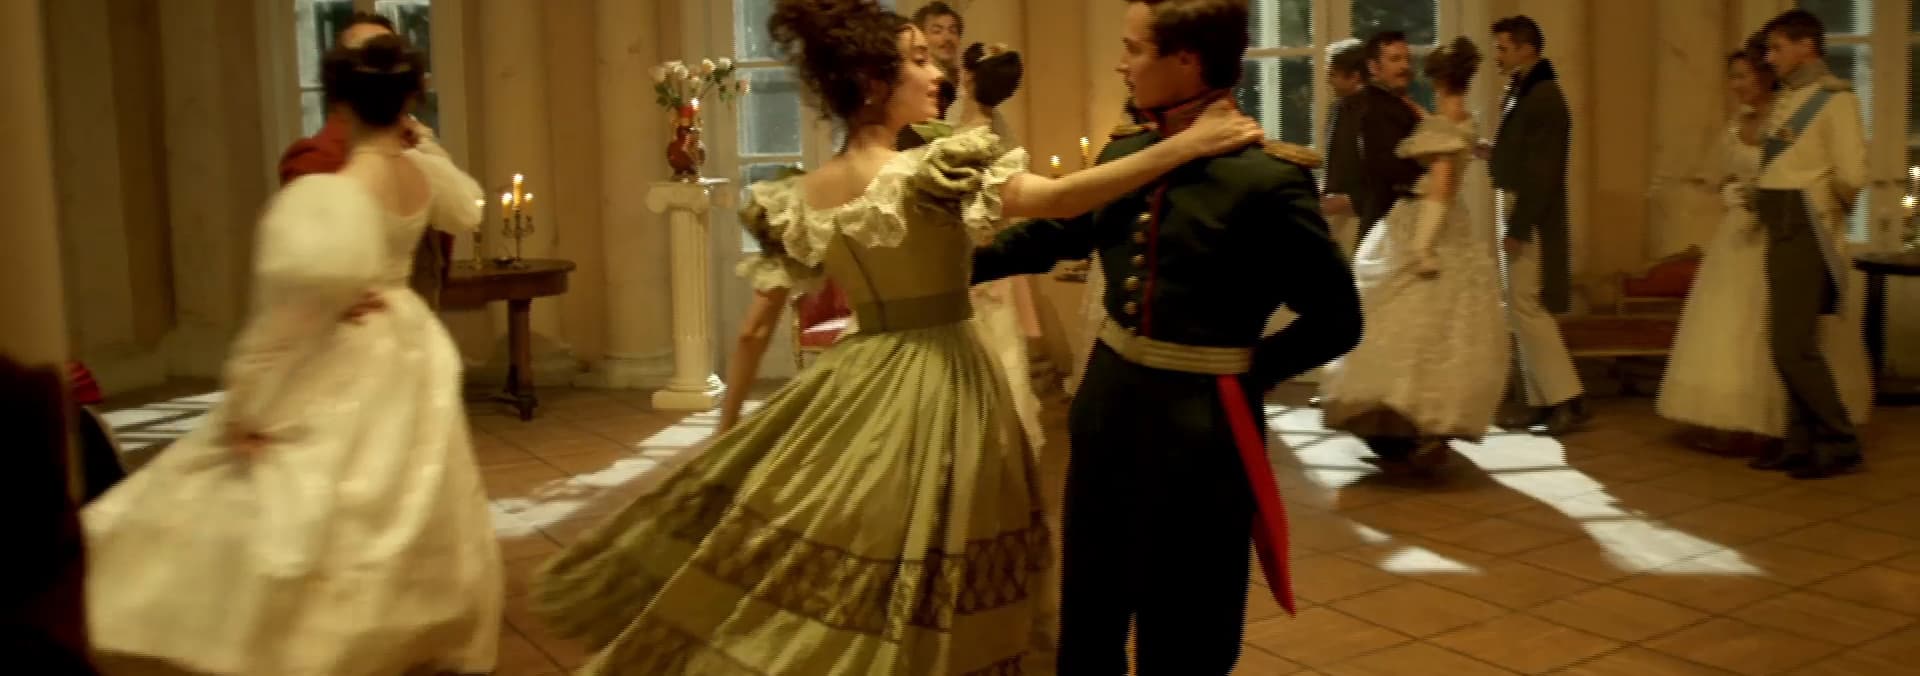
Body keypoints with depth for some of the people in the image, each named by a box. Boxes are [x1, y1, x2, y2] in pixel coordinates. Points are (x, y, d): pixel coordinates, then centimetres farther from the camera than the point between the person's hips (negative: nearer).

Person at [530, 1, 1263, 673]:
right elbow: (1058, 199, -28)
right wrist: (1183, 145, -25)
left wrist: (726, 430, 17)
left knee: (817, 576, 17)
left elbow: (756, 327, 6)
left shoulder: (797, 197, 1)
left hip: (853, 389, 6)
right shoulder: (931, 171, -17)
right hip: (935, 391, -6)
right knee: (906, 592, 4)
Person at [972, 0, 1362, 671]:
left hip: (1197, 424, -6)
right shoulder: (1124, 152, 1)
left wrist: (1246, 369, -8)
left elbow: (1336, 321, -13)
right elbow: (1055, 232, 19)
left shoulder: (1266, 179, -19)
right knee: (1088, 617, 20)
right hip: (1107, 403, 6)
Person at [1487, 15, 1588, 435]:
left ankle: (1568, 400, -3)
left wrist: (1518, 228, -21)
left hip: (1532, 219, -10)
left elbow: (1543, 170, -20)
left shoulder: (1543, 96, -15)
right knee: (1524, 310, 11)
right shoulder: (1522, 92, 12)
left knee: (1526, 308, -8)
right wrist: (1493, 154, 6)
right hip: (1519, 214, 10)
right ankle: (1540, 402, 16)